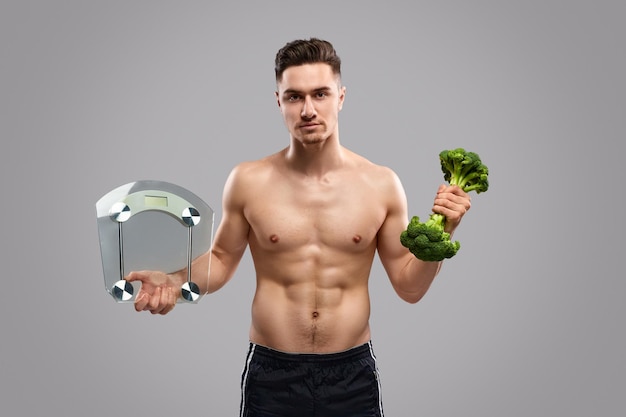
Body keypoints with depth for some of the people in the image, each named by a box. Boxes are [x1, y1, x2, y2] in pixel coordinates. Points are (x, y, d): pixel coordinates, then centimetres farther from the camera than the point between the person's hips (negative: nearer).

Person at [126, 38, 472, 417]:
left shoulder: (381, 184, -4)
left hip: (353, 374, 1)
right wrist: (175, 281, -10)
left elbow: (410, 286, 3)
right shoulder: (248, 182, -5)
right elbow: (221, 260, 8)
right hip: (271, 375, 0)